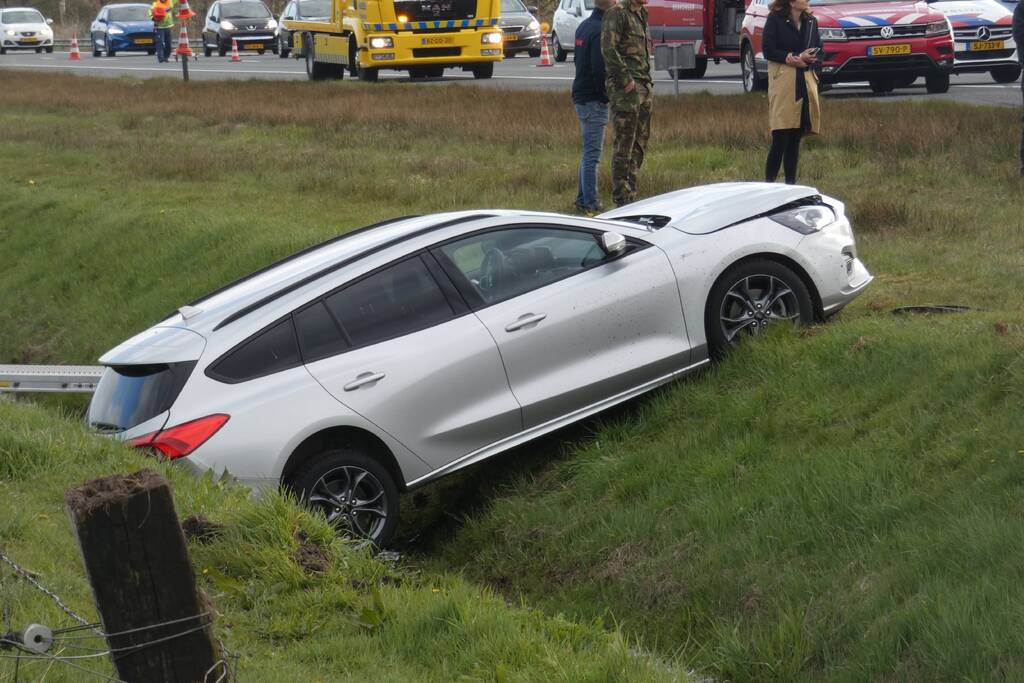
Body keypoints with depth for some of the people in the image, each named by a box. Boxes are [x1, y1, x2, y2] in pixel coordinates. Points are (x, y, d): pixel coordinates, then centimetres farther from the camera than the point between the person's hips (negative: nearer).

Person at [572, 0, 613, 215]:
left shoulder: (584, 26, 13)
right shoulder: (600, 30, -18)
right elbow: (599, 68, -23)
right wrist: (604, 96, -12)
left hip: (581, 97, 10)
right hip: (594, 100, -10)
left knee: (588, 152, 18)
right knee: (592, 154, -6)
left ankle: (583, 199, 22)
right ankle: (590, 204, -5)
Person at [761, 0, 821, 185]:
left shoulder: (811, 22, 13)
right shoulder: (775, 20, -3)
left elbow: (818, 49, 15)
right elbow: (768, 50, -7)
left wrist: (809, 57, -6)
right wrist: (793, 58, -13)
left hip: (806, 81, 6)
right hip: (782, 80, -6)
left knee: (796, 138, 7)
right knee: (781, 138, -12)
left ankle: (791, 183, 11)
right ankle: (768, 182, -6)